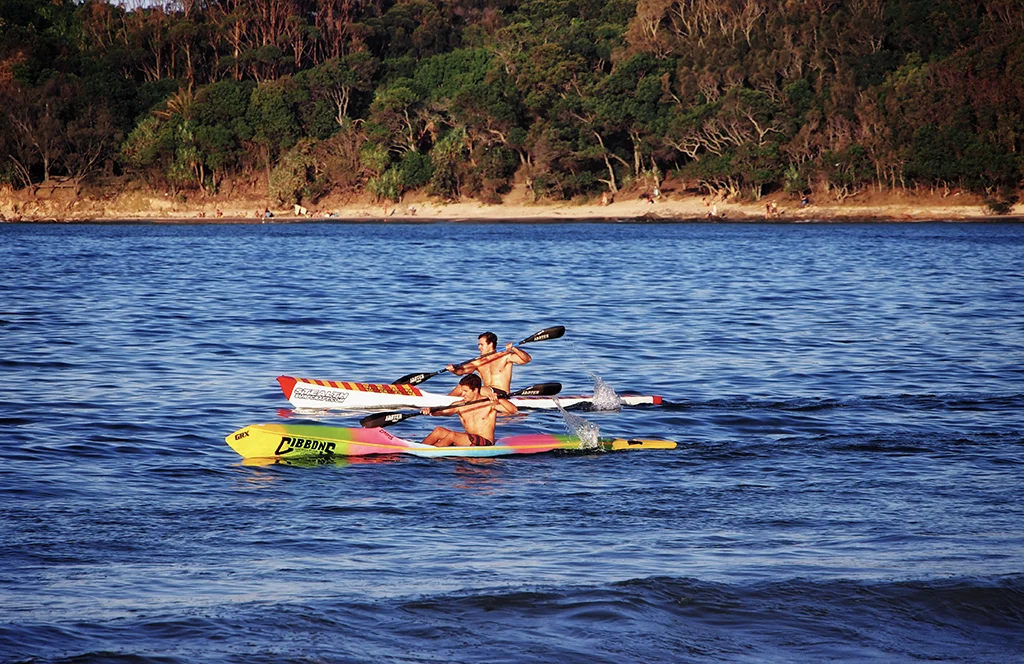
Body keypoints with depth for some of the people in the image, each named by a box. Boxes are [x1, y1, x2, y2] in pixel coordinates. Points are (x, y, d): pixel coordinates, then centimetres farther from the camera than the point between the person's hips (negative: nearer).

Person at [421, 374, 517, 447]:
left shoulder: (489, 403, -5)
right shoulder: (460, 405, 8)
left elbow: (513, 410, -15)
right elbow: (443, 411, -7)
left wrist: (498, 400, -33)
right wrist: (430, 411, -29)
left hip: (486, 443, -6)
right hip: (468, 441, 6)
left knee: (451, 435, -25)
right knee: (438, 430, -9)